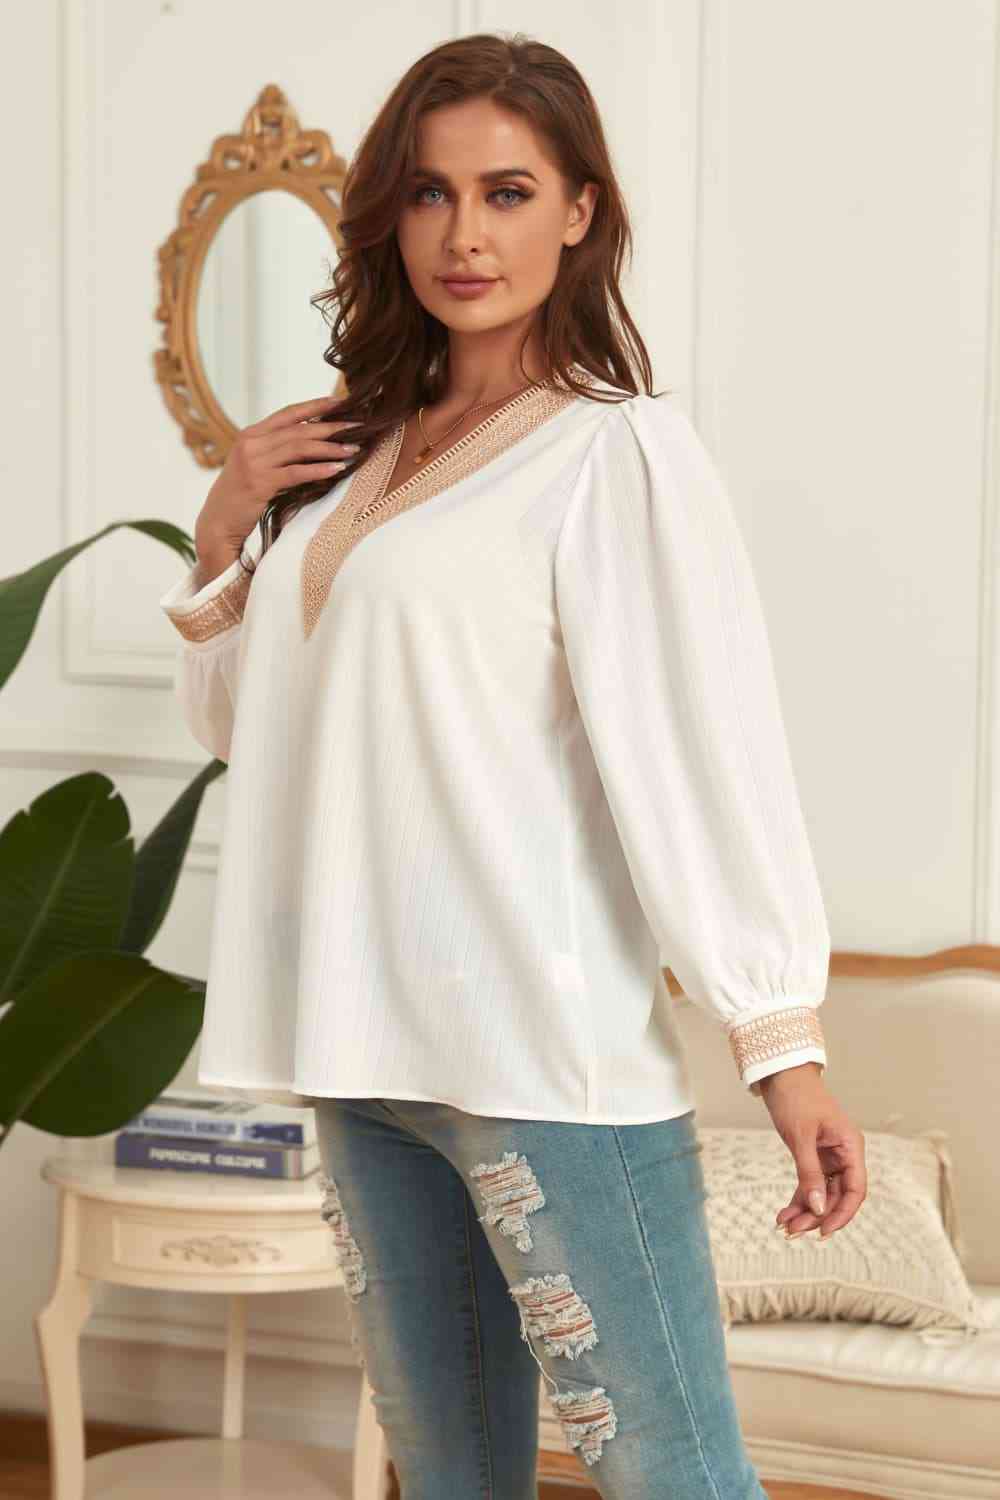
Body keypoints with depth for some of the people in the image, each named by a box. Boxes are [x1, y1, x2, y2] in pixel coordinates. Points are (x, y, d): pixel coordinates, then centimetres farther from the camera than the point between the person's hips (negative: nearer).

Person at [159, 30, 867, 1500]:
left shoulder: (618, 452, -7)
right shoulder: (354, 452, 15)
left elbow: (710, 751, -13)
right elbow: (242, 723, 22)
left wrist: (785, 1044, -19)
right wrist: (223, 538, 6)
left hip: (546, 1055, -7)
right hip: (364, 1045, 7)